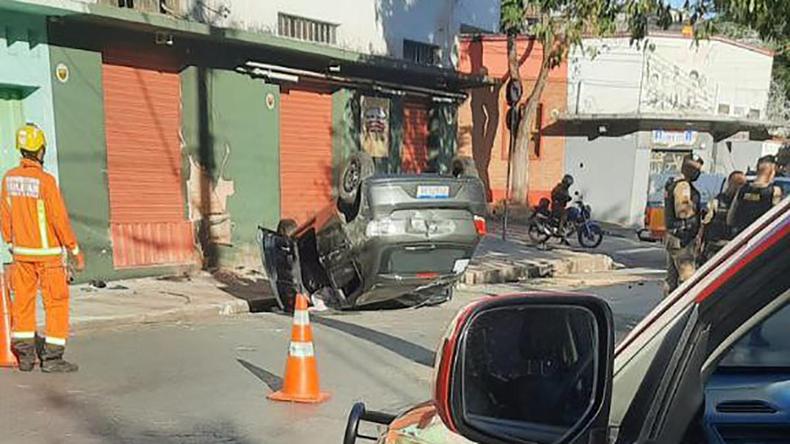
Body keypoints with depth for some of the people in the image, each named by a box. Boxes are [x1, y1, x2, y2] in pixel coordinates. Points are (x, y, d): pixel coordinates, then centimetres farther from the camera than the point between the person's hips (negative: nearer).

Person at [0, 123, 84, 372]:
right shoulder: (45, 180, -18)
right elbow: (60, 219, -18)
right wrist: (76, 252, -10)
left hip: (22, 251, 6)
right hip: (47, 252, -6)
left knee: (23, 301, 13)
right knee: (57, 302, 1)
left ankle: (25, 356, 19)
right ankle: (52, 358, 2)